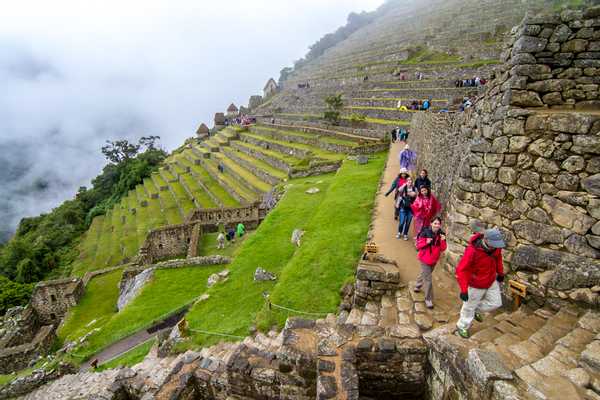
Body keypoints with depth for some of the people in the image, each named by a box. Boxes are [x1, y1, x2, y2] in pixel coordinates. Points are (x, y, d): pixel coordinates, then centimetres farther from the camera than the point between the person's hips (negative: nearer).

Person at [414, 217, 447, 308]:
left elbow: (443, 249, -6)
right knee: (428, 279, -3)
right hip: (425, 259, -5)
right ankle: (428, 299, 10)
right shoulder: (425, 233, -19)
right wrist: (426, 242, -30)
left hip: (434, 259, 5)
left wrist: (443, 241, -22)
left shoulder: (441, 235, -6)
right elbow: (418, 246, -14)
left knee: (425, 274, 26)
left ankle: (417, 286, 53)